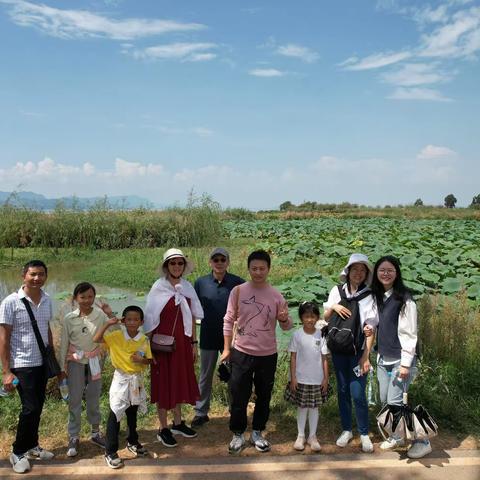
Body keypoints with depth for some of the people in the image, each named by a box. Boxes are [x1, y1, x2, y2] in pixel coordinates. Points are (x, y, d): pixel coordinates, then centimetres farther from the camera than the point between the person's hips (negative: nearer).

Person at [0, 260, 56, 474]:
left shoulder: (47, 301, 3)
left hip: (42, 362, 5)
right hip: (22, 364, -5)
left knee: (38, 407, 13)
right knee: (30, 408, -5)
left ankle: (32, 446, 31)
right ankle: (18, 452, 14)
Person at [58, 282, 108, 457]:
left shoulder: (101, 316, -8)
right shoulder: (69, 318, -6)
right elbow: (64, 343, 1)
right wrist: (62, 366, 3)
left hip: (94, 362, 0)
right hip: (75, 363, 0)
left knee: (94, 399, 11)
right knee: (74, 400, 4)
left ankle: (95, 432, 26)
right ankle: (74, 437, 14)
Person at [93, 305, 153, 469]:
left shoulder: (144, 340, -5)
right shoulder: (116, 336, -12)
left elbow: (149, 360, 1)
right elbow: (96, 339, -22)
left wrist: (141, 360, -21)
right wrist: (108, 323, -29)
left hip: (136, 380, 3)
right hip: (121, 380, -3)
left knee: (132, 414, 21)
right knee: (115, 416, -1)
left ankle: (132, 442, 40)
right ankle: (110, 452, 9)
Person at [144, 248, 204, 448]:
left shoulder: (188, 287, 3)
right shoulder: (158, 287, -9)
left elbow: (192, 317, 8)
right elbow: (151, 319, -10)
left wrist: (194, 343, 8)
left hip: (182, 342, 5)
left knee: (180, 380, 15)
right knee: (163, 383, 5)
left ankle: (178, 423, 32)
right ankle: (163, 429, 18)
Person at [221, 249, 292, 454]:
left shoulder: (276, 296, -4)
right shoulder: (238, 291, -6)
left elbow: (286, 326, 1)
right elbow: (229, 320, -1)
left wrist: (285, 319, -23)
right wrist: (226, 349, -2)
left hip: (268, 355, 2)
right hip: (241, 353, -1)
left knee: (264, 397, 15)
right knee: (239, 397, 5)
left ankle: (257, 433, 33)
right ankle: (238, 435, 24)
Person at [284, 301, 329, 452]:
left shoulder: (321, 335, -4)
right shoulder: (297, 335, -6)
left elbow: (324, 358, 1)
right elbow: (293, 357, -3)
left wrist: (326, 378, -1)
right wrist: (293, 378, -6)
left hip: (317, 379, 1)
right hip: (301, 379, -1)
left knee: (314, 407, 10)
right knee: (301, 407, 9)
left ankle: (312, 436, 23)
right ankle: (301, 436, 22)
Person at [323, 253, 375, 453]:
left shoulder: (369, 296, -5)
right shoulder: (337, 291, 3)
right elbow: (326, 318, 9)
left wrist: (366, 356, -10)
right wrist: (333, 307, -12)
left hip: (358, 350, -3)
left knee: (358, 393, -5)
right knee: (342, 390, 11)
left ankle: (364, 434, 14)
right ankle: (346, 430, 27)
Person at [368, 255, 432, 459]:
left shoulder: (404, 298, -13)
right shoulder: (376, 297, 7)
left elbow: (409, 333, -15)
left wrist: (405, 364, -18)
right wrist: (370, 329, -2)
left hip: (400, 360, -7)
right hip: (383, 359, 7)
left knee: (395, 402, -8)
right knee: (385, 401, 11)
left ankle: (422, 441, 8)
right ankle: (397, 436, 31)